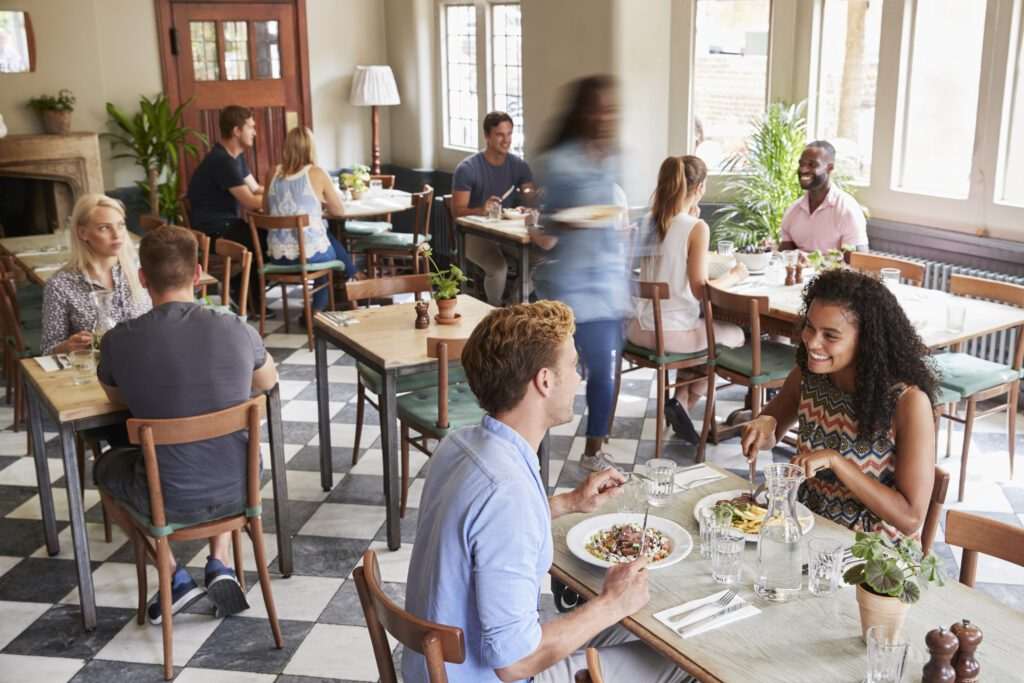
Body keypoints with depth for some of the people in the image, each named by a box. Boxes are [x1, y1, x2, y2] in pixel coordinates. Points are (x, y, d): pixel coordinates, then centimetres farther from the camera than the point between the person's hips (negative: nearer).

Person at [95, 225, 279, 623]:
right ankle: (220, 565, 22)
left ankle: (175, 579, 20)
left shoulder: (119, 341, -13)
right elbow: (268, 381, 12)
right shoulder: (237, 330, -11)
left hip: (170, 502, -2)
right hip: (239, 489, 2)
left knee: (106, 463, 31)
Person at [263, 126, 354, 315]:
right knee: (336, 251, 30)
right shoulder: (316, 173, -6)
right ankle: (317, 310, 40)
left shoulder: (275, 173, 4)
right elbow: (339, 210, 2)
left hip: (278, 255, 4)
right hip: (311, 253, -4)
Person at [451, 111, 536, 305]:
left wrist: (530, 197, -23)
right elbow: (457, 211, -13)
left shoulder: (519, 165, 5)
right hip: (476, 234, -4)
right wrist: (481, 210, -33)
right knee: (499, 268, -32)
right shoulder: (467, 168, -9)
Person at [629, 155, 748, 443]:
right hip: (674, 332, -7)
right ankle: (683, 402, 14)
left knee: (705, 328, 35)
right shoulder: (697, 228, -14)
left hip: (639, 329, 7)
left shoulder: (649, 221, 4)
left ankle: (681, 400, 30)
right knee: (735, 334, 21)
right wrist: (733, 276, -2)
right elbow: (700, 289, -18)